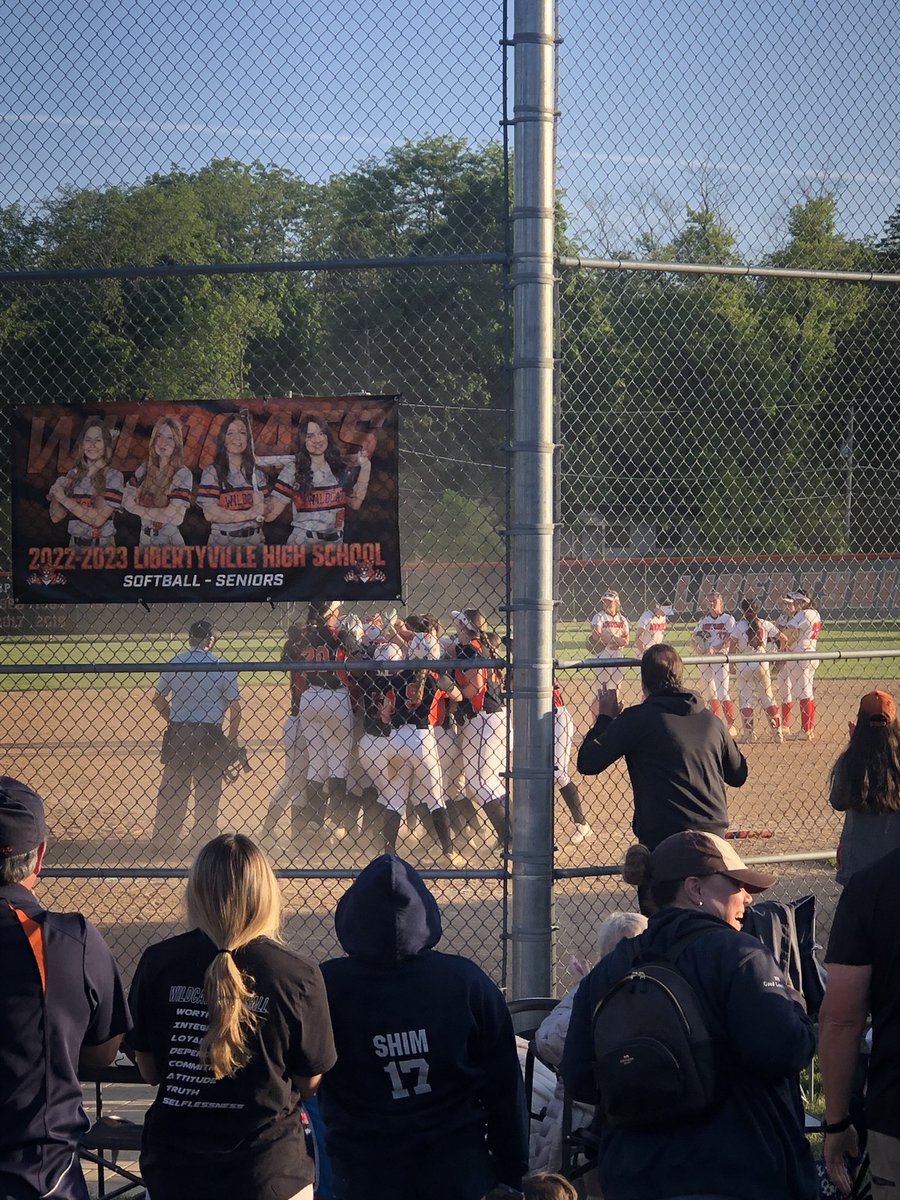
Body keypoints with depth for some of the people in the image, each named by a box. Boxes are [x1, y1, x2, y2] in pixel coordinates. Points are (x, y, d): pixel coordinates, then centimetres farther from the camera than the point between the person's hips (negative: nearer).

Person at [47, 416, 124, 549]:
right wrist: (55, 495, -7)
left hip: (102, 545, -3)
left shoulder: (114, 476, -3)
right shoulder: (72, 474, 10)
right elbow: (56, 517, 11)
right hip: (75, 544, 3)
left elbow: (98, 519, -13)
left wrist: (64, 498, -11)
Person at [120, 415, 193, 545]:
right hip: (145, 538, 5)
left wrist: (139, 510, -6)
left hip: (170, 541, -5)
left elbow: (175, 516, -19)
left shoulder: (183, 474, -10)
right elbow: (126, 500, 4)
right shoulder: (145, 469, 7)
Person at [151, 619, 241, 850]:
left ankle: (161, 840, 14)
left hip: (177, 734, 2)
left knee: (171, 789, 10)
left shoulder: (173, 664, 3)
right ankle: (204, 842, 7)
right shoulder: (223, 667, -5)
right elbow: (235, 706, -6)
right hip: (209, 734, -2)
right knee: (207, 792, 5)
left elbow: (158, 700, 8)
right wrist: (232, 740, 2)